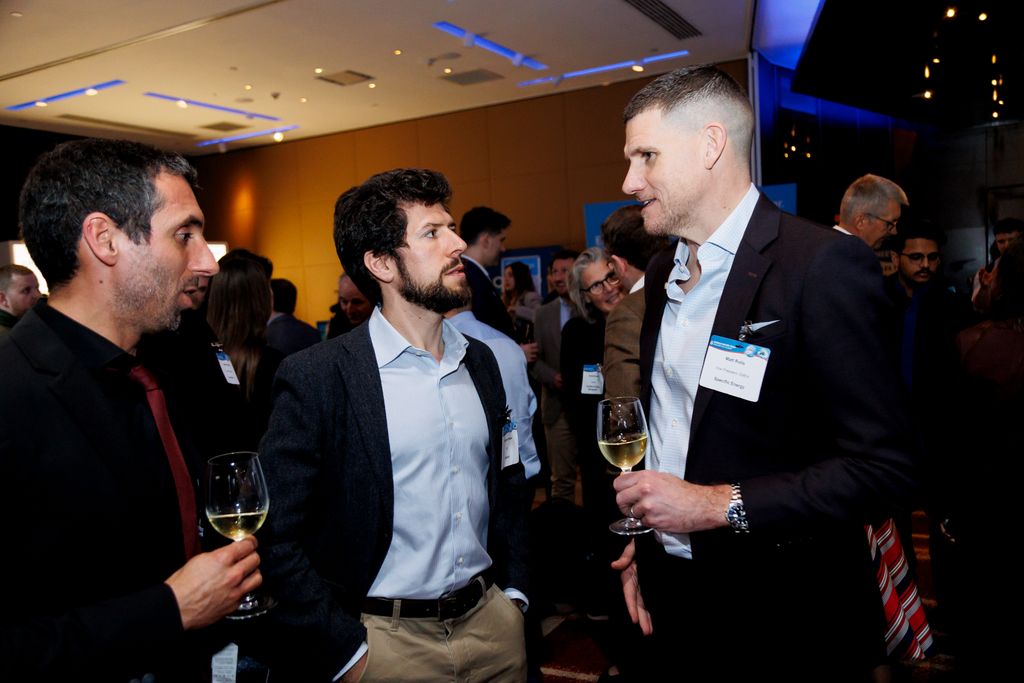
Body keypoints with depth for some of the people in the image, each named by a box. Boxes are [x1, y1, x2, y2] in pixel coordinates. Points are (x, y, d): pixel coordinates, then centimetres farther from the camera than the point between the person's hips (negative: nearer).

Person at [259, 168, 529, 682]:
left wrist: (513, 591, 7)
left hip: (492, 622, 5)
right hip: (385, 639, -5)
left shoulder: (479, 361, 4)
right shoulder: (315, 378, -14)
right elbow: (277, 539, -14)